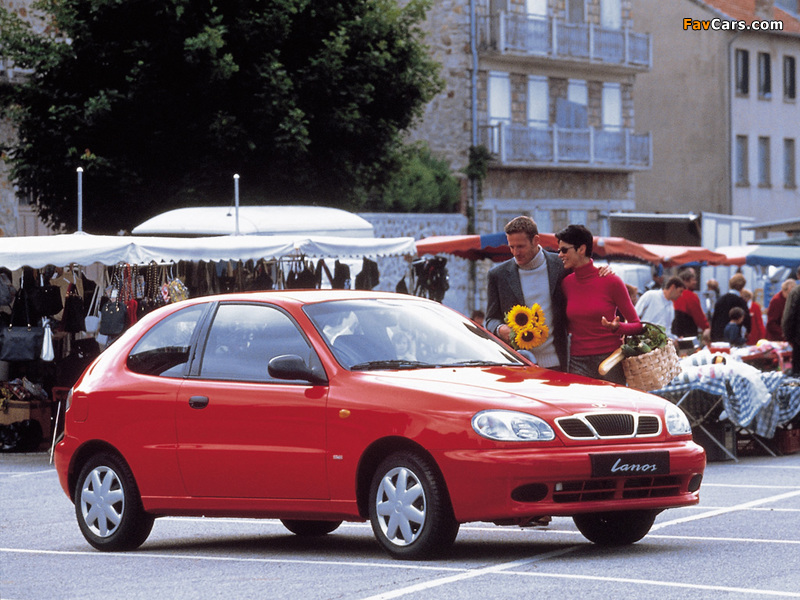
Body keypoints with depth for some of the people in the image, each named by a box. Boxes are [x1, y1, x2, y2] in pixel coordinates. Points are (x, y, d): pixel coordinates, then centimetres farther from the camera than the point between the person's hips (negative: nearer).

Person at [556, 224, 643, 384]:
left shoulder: (611, 281, -6)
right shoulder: (566, 284, 7)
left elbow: (636, 325, -2)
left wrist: (616, 327, -21)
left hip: (610, 360, -3)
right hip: (578, 363, 3)